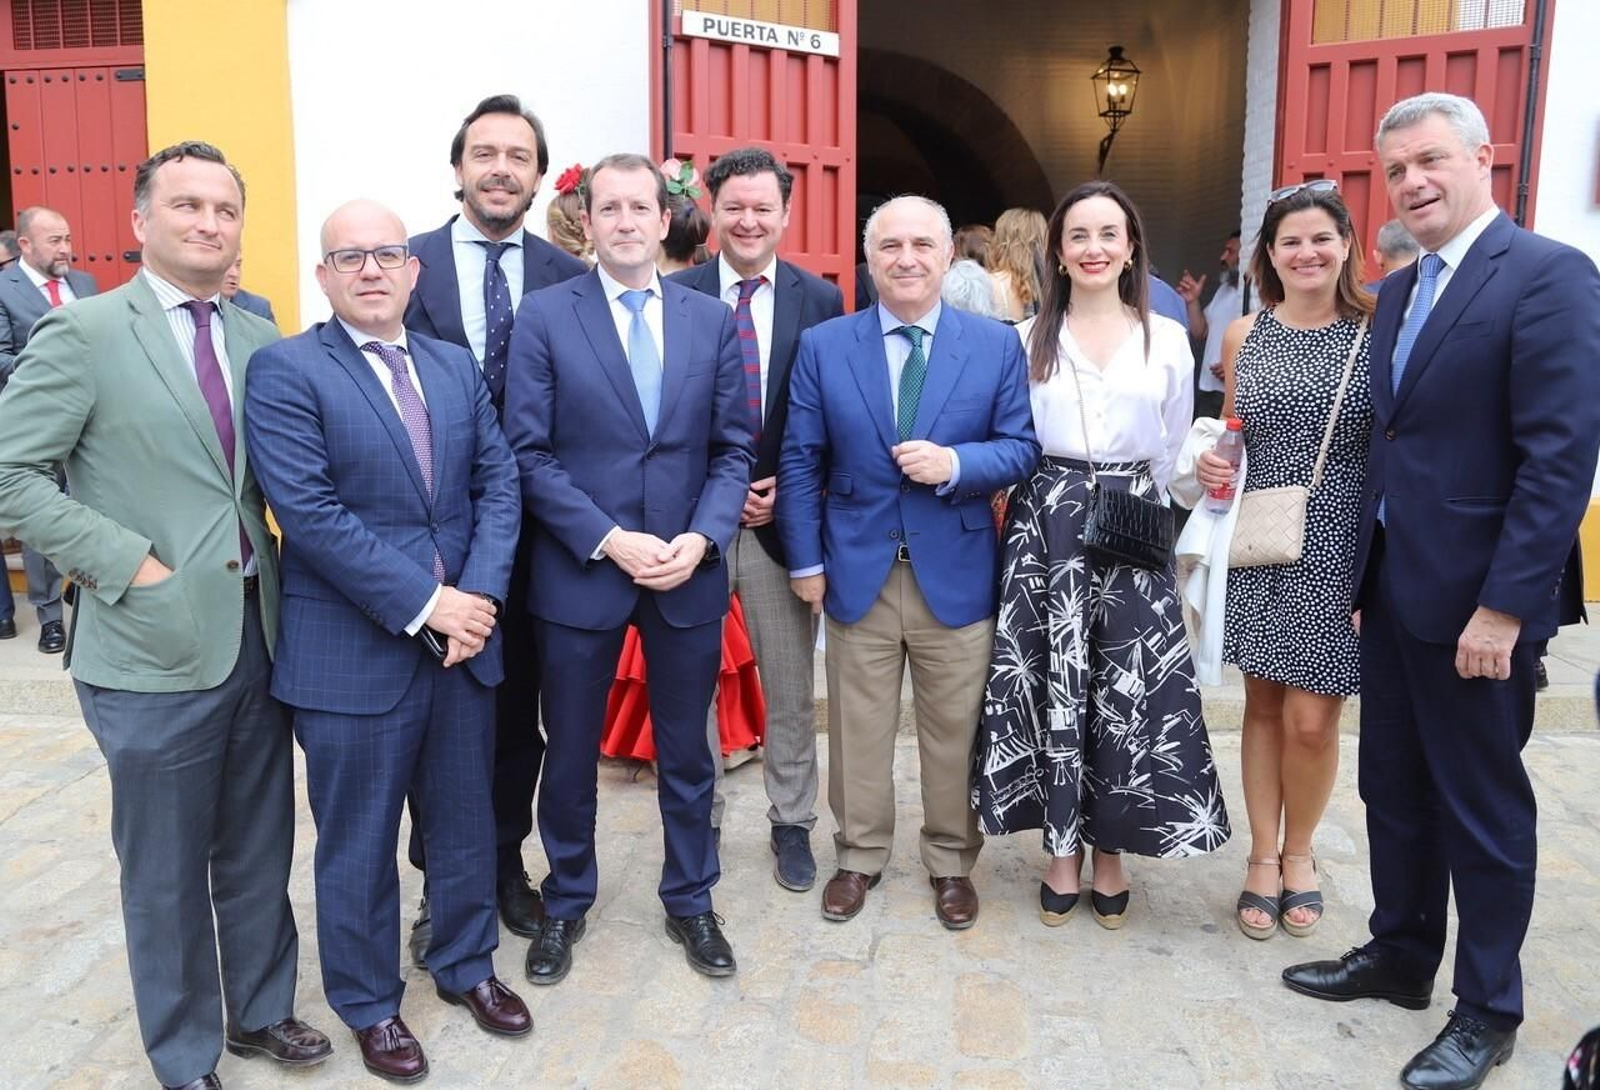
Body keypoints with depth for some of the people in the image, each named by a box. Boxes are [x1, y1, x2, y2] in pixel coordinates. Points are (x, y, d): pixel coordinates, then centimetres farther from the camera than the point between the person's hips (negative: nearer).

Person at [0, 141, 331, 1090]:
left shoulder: (260, 338, 7)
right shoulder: (83, 333, -8)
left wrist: (288, 566, -1)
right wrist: (129, 563, -15)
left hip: (258, 635, 5)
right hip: (156, 648, -4)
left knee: (260, 852, 18)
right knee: (167, 872, 11)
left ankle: (262, 1010, 39)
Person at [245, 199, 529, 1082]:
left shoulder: (457, 367, 9)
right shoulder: (284, 370, -9)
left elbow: (498, 482, 4)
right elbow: (309, 512, -18)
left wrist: (480, 592, -11)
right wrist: (422, 604, -19)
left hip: (464, 639, 5)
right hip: (352, 653, -5)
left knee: (466, 825, 18)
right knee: (359, 845, 12)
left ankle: (465, 965, 41)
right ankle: (369, 1003, 33)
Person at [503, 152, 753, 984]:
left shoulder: (712, 320, 4)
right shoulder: (545, 315, -3)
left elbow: (733, 448, 3)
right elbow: (530, 453, -8)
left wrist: (702, 538, -12)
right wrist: (609, 540, -16)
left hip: (691, 571, 2)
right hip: (578, 571, -2)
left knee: (686, 752, 15)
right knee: (571, 753, 13)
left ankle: (690, 900, 35)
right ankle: (565, 902, 35)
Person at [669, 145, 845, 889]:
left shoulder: (820, 300, 1)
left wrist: (788, 487, -9)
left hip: (782, 519, 1)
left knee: (790, 688, 12)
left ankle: (792, 824, 30)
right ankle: (698, 823, 30)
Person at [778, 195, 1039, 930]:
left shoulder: (997, 345, 1)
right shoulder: (822, 346, 1)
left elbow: (1022, 449, 0)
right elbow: (800, 461, 1)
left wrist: (955, 464, -20)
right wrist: (805, 561, -2)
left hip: (956, 574, 0)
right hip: (856, 572, 1)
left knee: (954, 732, 11)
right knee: (858, 729, 13)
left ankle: (952, 863, 31)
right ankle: (859, 857, 32)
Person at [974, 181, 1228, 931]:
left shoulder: (1167, 340, 6)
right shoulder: (1027, 339, 3)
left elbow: (1173, 450, 12)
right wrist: (1053, 506, 3)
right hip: (1047, 526, -1)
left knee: (1128, 690, 3)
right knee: (1052, 685, 3)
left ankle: (1112, 848, 20)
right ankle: (1062, 847, 18)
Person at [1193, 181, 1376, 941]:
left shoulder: (1376, 333, -2)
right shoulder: (1243, 335, 6)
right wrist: (1211, 463, -6)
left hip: (1339, 551, -2)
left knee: (1310, 720, 0)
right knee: (1263, 706, 11)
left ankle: (1298, 852, 26)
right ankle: (1262, 855, 27)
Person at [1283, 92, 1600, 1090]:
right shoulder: (1397, 293, 13)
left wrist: (1503, 606, -21)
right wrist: (1362, 570, 10)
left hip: (1474, 597, -7)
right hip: (1392, 587, 7)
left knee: (1484, 808, 8)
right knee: (1394, 787, 17)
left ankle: (1488, 1010, 26)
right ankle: (1401, 955, 36)